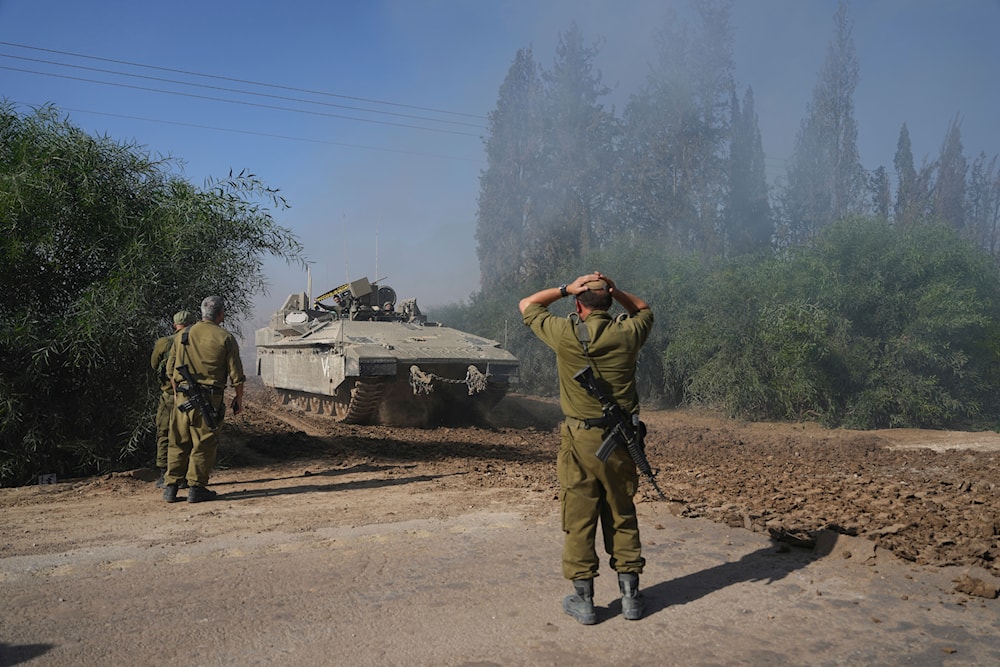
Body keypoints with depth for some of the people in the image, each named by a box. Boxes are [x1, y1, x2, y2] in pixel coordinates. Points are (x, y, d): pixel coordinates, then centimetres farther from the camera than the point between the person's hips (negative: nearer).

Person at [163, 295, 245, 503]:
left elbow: (170, 368, 14)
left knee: (178, 442, 11)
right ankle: (196, 488, 6)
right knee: (204, 443, 3)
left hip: (183, 397, 4)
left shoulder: (184, 335, 8)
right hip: (209, 399, -4)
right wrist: (239, 398, 6)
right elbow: (236, 373, -5)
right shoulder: (226, 338, -5)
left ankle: (171, 487, 13)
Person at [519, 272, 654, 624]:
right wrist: (616, 291, 6)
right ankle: (630, 596, 21)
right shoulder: (627, 333, -3)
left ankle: (583, 600, 13)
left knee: (578, 520, 6)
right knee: (623, 518, 14)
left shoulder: (565, 334, -9)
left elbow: (526, 305, 8)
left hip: (579, 440, -2)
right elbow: (644, 310, 21)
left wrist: (566, 288, 2)